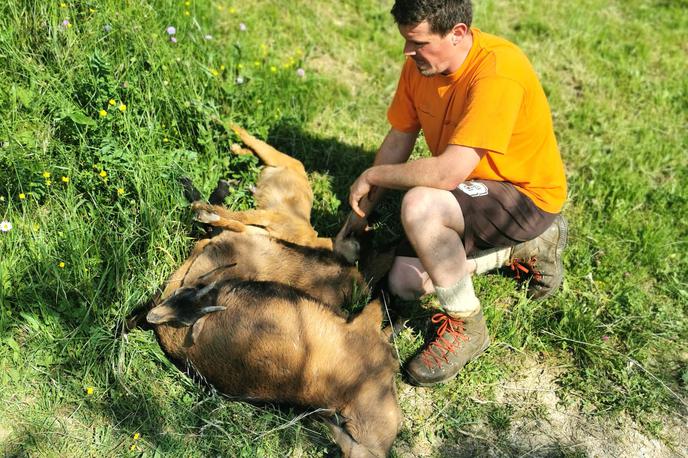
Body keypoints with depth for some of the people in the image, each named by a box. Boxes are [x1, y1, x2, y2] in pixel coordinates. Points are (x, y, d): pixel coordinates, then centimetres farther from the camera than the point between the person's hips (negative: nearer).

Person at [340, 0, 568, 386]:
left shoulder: (498, 72, -32)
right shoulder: (421, 62, -7)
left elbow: (448, 173, -37)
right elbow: (399, 138, 4)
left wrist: (374, 175, -22)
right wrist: (362, 209, 3)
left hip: (528, 194, -9)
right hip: (474, 189, 9)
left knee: (420, 206, -35)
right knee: (405, 284, 3)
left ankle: (466, 327, -11)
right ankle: (527, 248, 16)